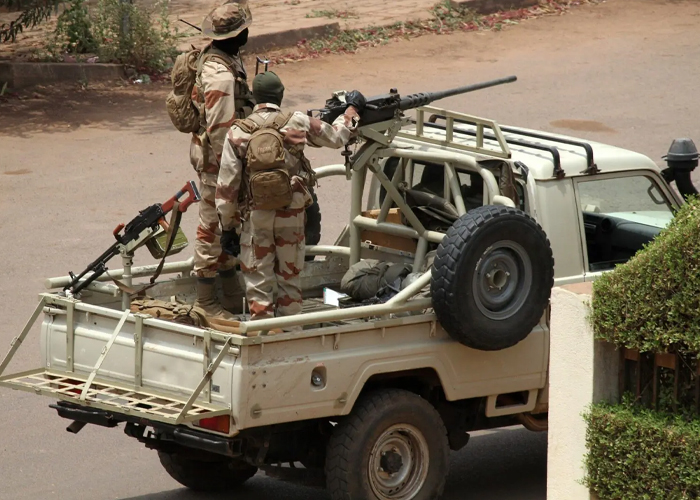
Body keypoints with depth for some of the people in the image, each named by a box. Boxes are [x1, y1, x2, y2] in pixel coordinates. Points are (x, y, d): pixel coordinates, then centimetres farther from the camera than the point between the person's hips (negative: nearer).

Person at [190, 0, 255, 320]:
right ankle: (206, 301, 9)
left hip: (225, 153, 11)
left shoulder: (226, 58, 6)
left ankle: (232, 296, 31)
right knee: (213, 227, 0)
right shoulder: (220, 75, -27)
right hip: (216, 159, -11)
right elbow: (221, 128, -26)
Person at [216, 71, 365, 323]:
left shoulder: (238, 132, -7)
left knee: (258, 281, 6)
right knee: (290, 278, 14)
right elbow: (336, 137, 11)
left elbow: (227, 184, -6)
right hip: (292, 214, 1)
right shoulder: (298, 123, -5)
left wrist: (227, 224, 3)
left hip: (256, 216, -1)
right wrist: (352, 110, 29)